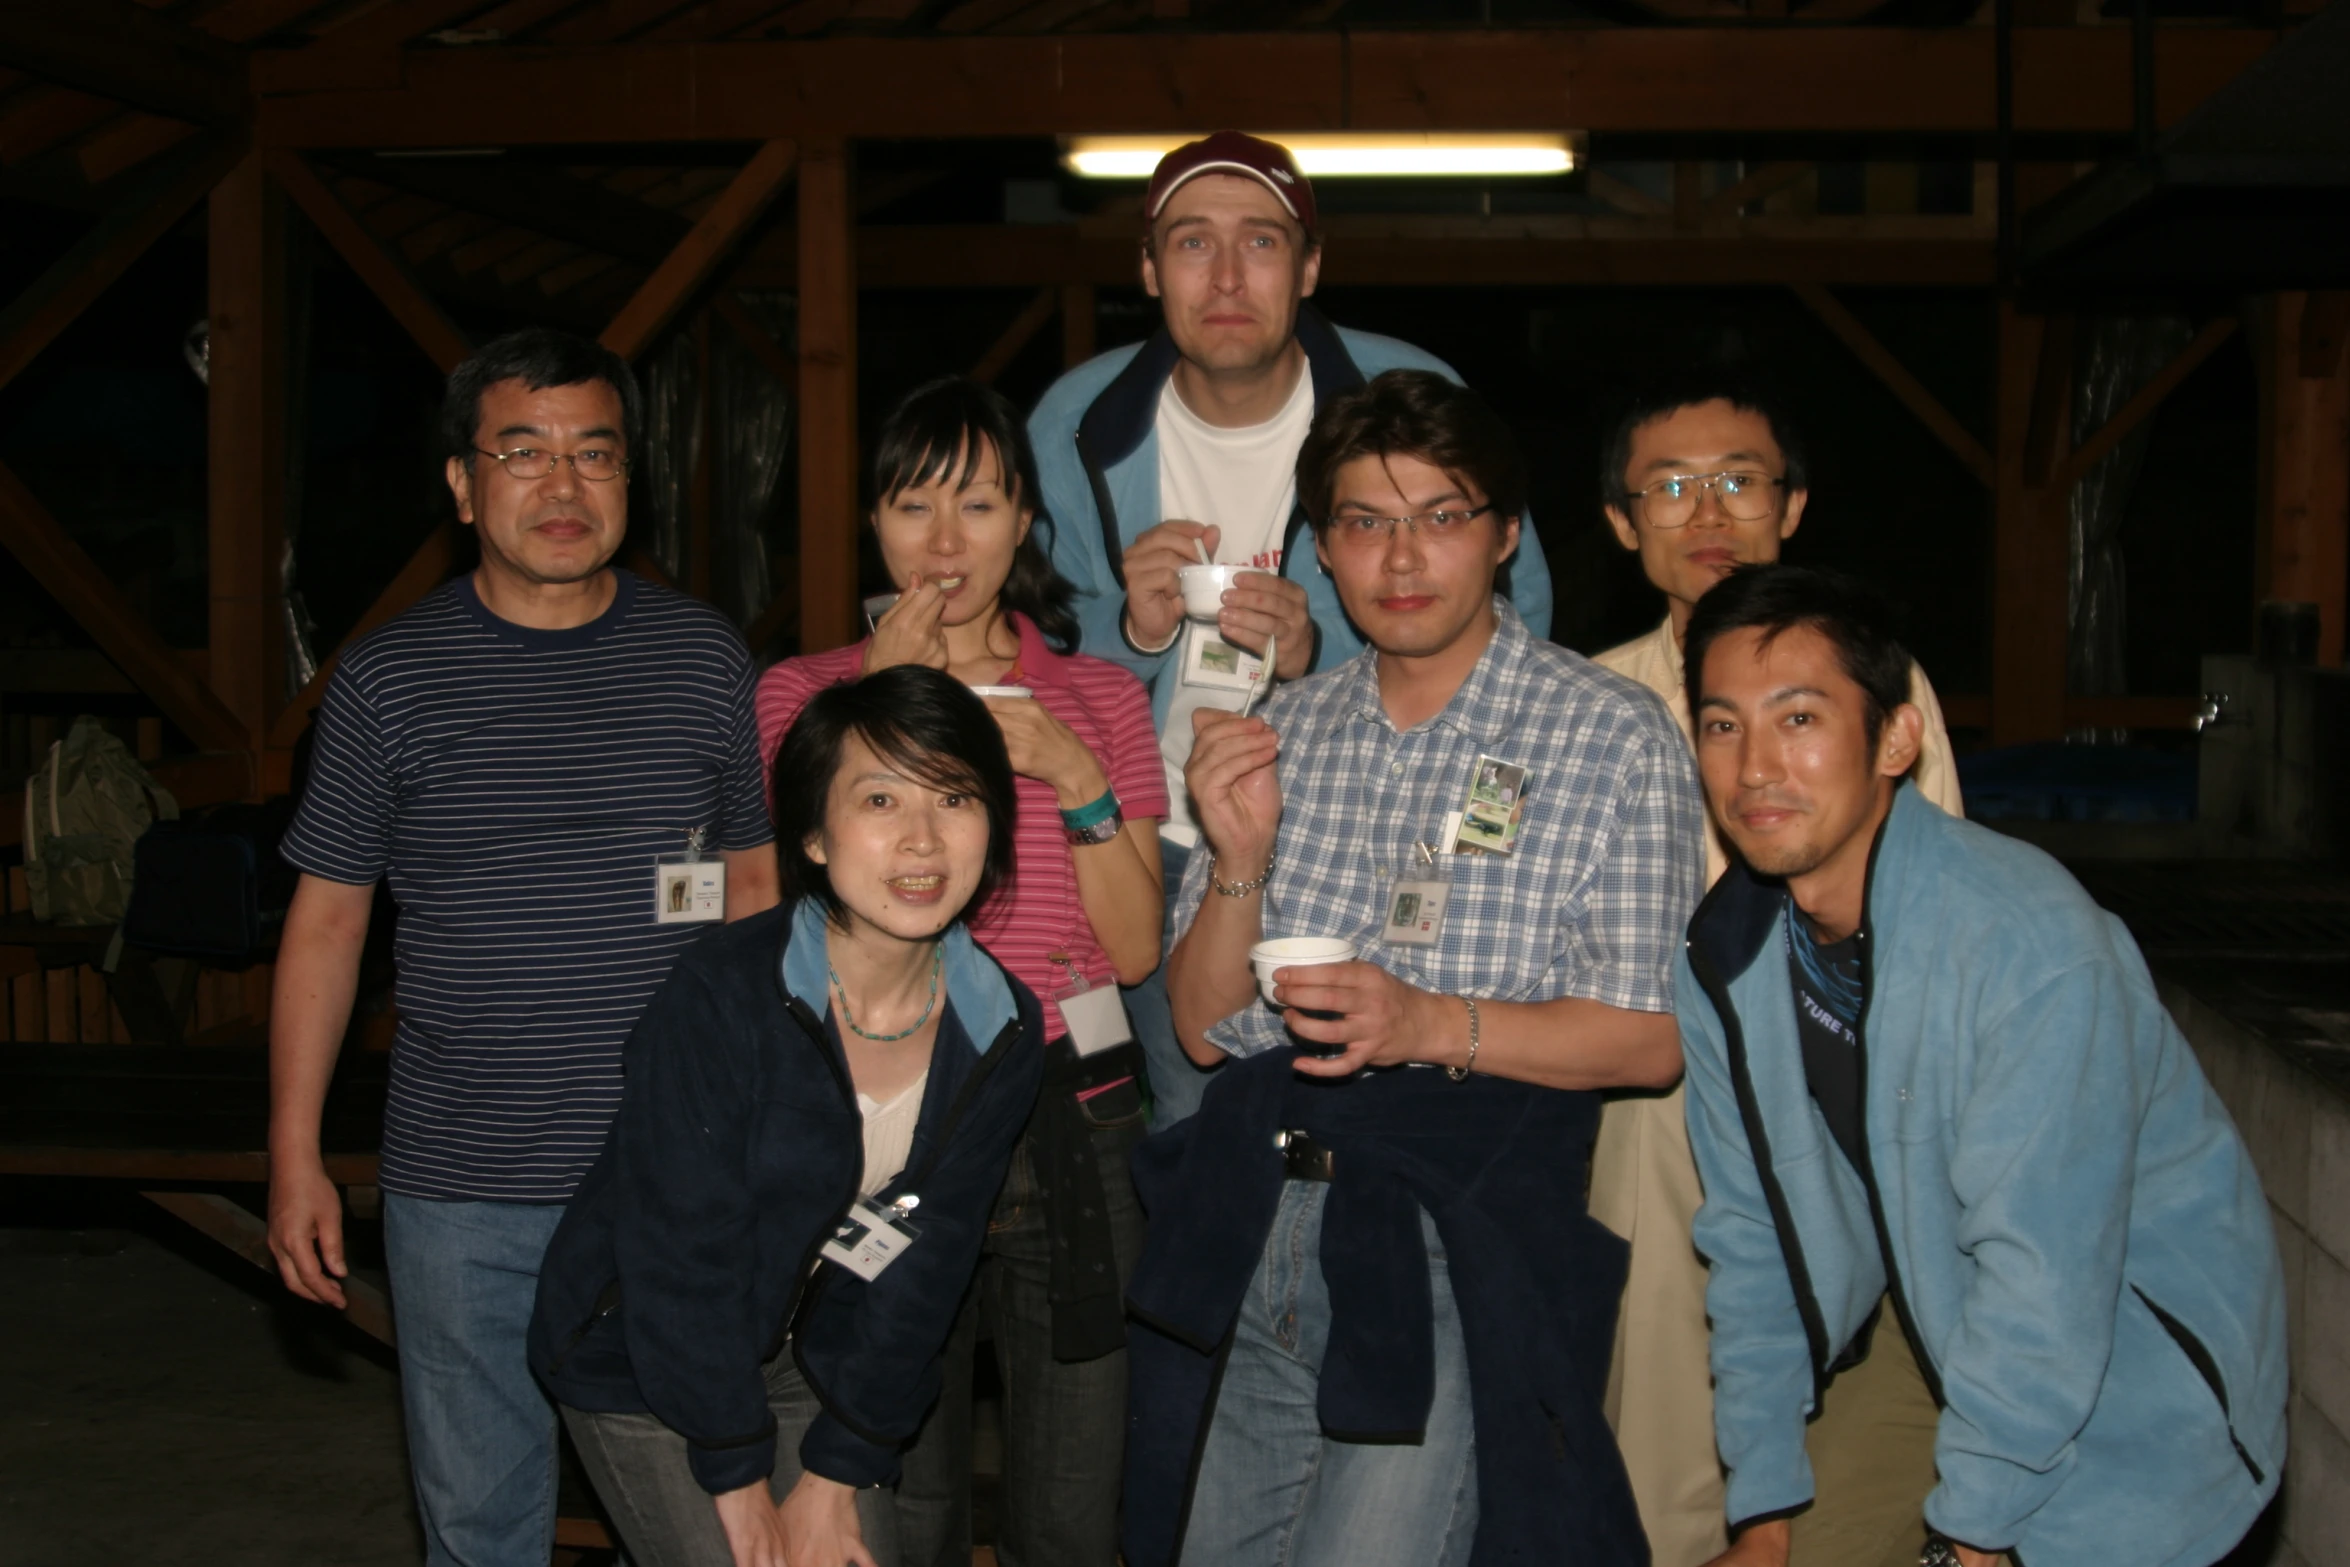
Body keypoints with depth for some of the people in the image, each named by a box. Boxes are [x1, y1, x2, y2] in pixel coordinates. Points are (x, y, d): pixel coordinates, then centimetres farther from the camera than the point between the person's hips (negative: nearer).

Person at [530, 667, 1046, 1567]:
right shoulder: (720, 997, -26)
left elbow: (924, 1265, -5)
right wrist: (740, 1481, -15)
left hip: (809, 1356, 5)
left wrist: (835, 1477, -6)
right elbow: (680, 1251, -21)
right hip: (640, 1356, -5)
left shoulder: (1001, 1034, -10)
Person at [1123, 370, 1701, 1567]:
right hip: (1246, 1226, 5)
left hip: (1460, 1230, -4)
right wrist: (1240, 861, -7)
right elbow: (1203, 1026, 11)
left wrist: (1432, 1024, -20)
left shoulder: (1610, 736, -1)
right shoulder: (1280, 734, 12)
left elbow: (1654, 1041, -6)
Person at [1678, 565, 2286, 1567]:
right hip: (1929, 1326, 6)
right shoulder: (1722, 958, -8)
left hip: (2131, 1384, -5)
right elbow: (1753, 1239, 1)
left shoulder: (2035, 945, -31)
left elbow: (2043, 1277, -28)